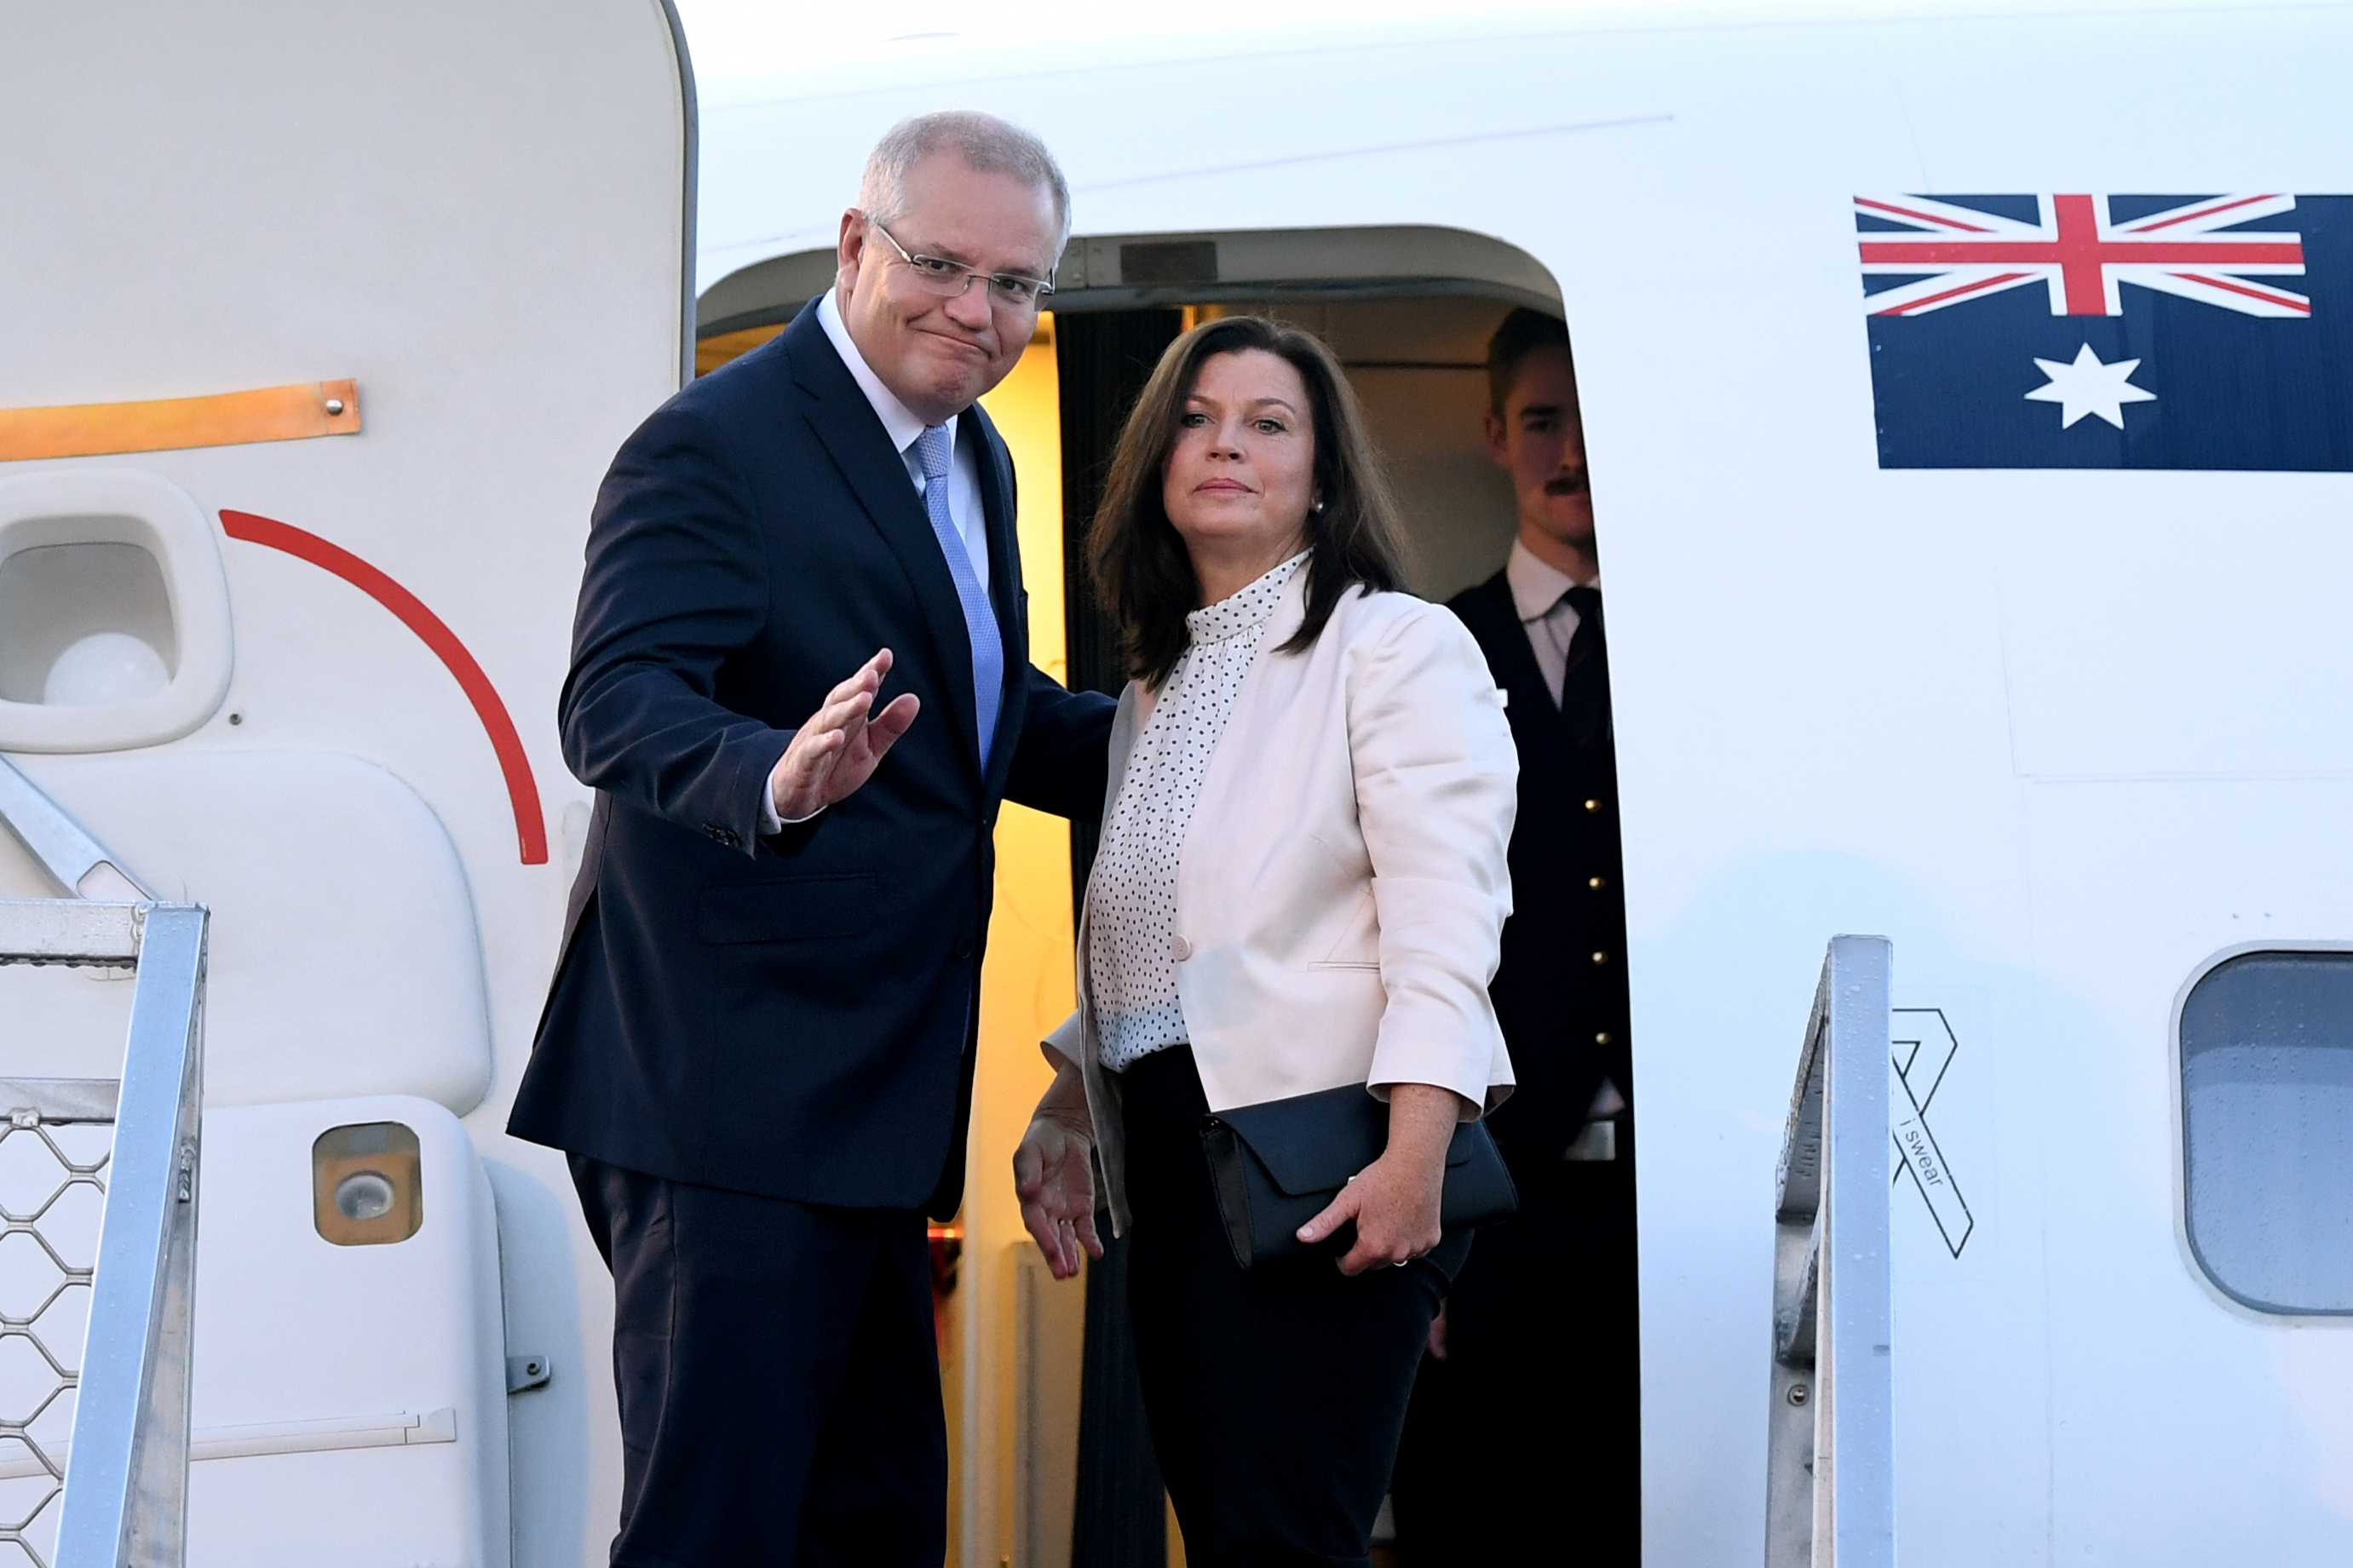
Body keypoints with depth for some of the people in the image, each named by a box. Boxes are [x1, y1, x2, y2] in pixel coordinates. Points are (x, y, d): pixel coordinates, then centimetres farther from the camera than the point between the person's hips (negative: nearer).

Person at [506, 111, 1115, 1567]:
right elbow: (618, 702, -26)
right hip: (731, 1096, -9)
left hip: (871, 1102, 9)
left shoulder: (974, 462, 15)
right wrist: (777, 779, -45)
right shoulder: (711, 447, -13)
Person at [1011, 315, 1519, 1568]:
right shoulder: (1156, 688, 21)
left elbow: (1442, 915, -13)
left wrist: (1415, 1151, -23)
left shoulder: (1397, 645, -2)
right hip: (1170, 1157, 7)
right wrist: (1063, 1111, 16)